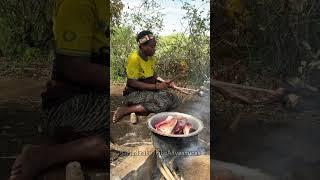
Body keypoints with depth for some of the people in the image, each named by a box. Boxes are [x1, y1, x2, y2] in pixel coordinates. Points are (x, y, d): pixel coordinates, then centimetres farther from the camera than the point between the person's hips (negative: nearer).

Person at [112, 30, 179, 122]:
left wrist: (164, 82, 0)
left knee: (173, 100, -6)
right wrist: (156, 86, -22)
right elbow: (132, 83, -21)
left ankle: (138, 109, -8)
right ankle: (126, 109, -17)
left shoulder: (150, 57, 6)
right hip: (135, 93, -8)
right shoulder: (134, 58, -18)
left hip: (150, 90, 8)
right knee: (164, 102, -26)